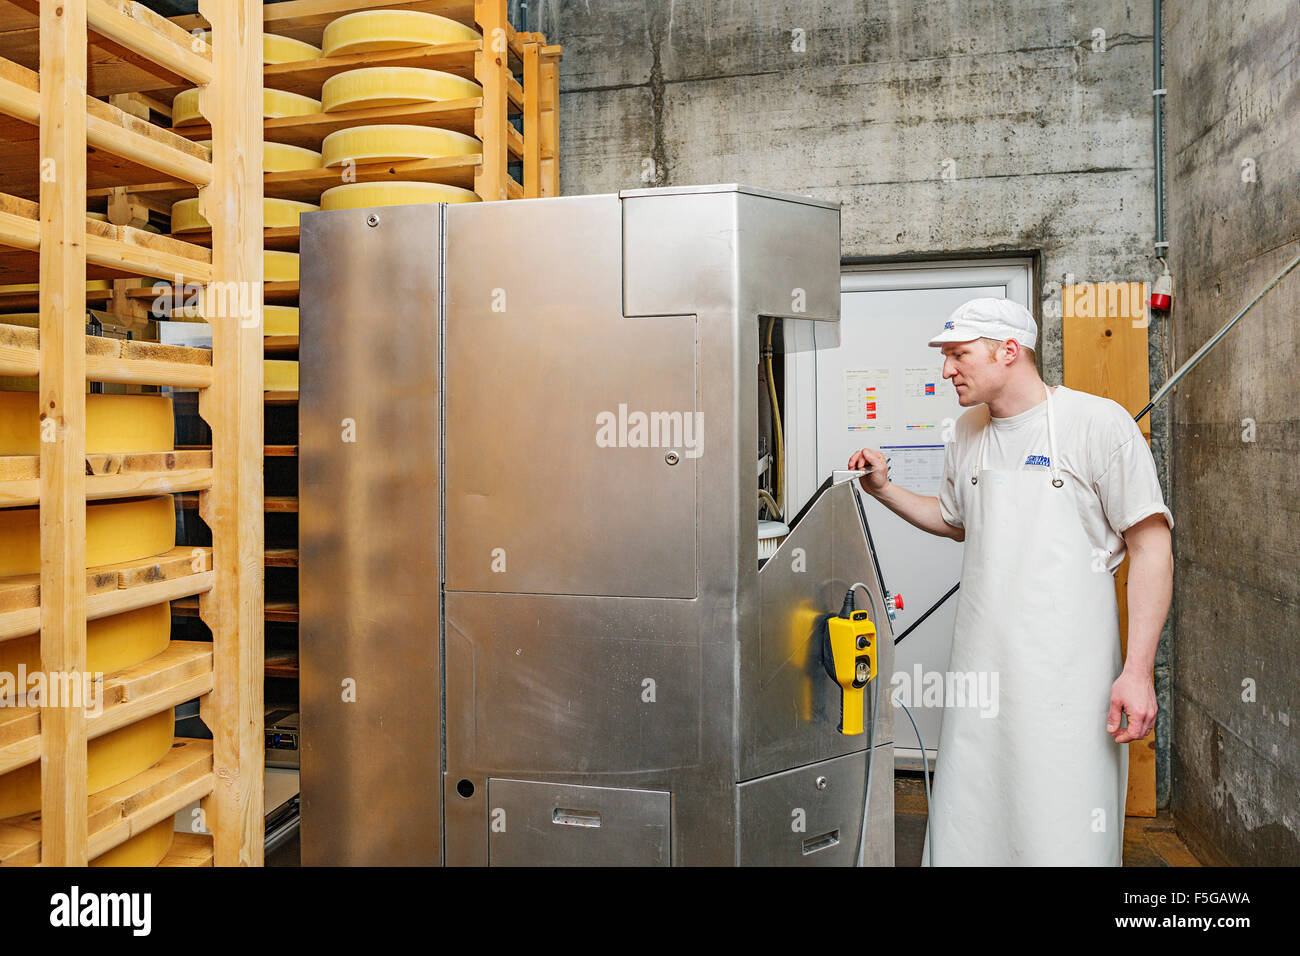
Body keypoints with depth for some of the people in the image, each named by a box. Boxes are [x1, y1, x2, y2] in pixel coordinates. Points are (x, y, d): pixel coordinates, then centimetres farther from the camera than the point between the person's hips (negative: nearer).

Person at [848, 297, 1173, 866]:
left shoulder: (1098, 422, -6)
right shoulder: (968, 433, 13)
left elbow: (1151, 547, -7)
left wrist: (1137, 671, -12)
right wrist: (883, 490, 14)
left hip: (1066, 675, -5)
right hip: (980, 665, 6)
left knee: (1066, 840, -1)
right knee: (963, 829, 10)